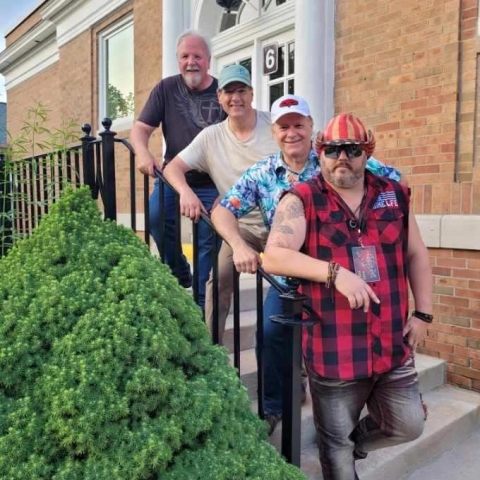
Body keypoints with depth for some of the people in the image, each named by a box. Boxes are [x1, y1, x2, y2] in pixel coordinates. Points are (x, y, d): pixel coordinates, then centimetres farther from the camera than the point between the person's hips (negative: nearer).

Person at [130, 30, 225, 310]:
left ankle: (201, 299, 18)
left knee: (208, 241, 1)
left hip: (212, 182, -1)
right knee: (156, 218, -19)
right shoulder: (166, 89, 1)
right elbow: (141, 128, -2)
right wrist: (143, 153, -25)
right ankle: (180, 274, 6)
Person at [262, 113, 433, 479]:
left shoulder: (394, 195, 5)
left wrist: (423, 313, 7)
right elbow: (273, 257, -20)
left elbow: (416, 255, 12)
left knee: (409, 426, 17)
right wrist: (335, 272, -29)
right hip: (333, 352, -3)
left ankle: (355, 439, 45)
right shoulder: (301, 200, -9)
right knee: (336, 446, 13)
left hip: (393, 346, 4)